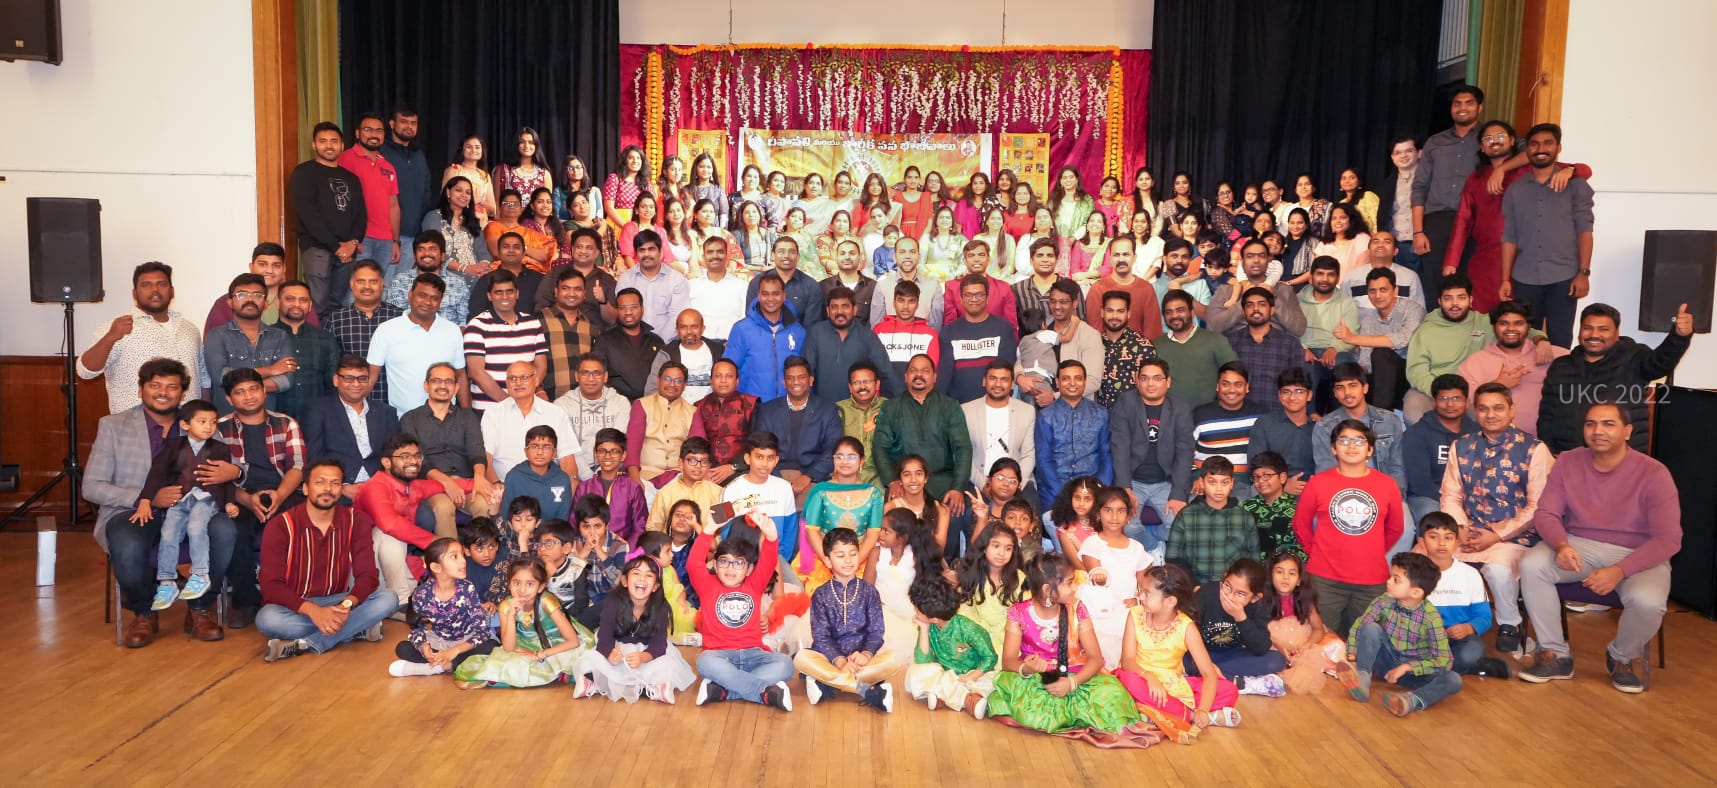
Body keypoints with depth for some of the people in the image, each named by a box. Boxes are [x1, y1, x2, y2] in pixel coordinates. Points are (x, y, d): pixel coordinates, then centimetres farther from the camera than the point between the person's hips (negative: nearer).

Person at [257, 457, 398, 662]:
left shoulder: (355, 521, -4)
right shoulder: (280, 526, -12)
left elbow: (367, 574, -10)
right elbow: (271, 585, -19)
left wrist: (347, 605, -32)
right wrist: (313, 611, -35)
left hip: (336, 603, 2)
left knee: (388, 599, -22)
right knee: (266, 619, -35)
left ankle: (308, 644, -26)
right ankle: (358, 628, -22)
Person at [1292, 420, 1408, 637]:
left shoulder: (1387, 485, 2)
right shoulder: (1318, 483, -2)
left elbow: (1395, 529, 14)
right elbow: (1301, 525, 7)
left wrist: (1373, 556, 13)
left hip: (1372, 580, 2)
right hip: (1325, 579, -2)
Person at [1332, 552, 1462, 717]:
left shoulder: (1431, 617, -20)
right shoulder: (1384, 602, -13)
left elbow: (1444, 661, -20)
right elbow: (1358, 628, -7)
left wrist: (1406, 667, -27)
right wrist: (1352, 660, -19)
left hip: (1415, 670, -1)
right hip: (1387, 662, 2)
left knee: (1453, 680, -28)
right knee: (1370, 627, -24)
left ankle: (1413, 700, -49)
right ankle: (1363, 680, -35)